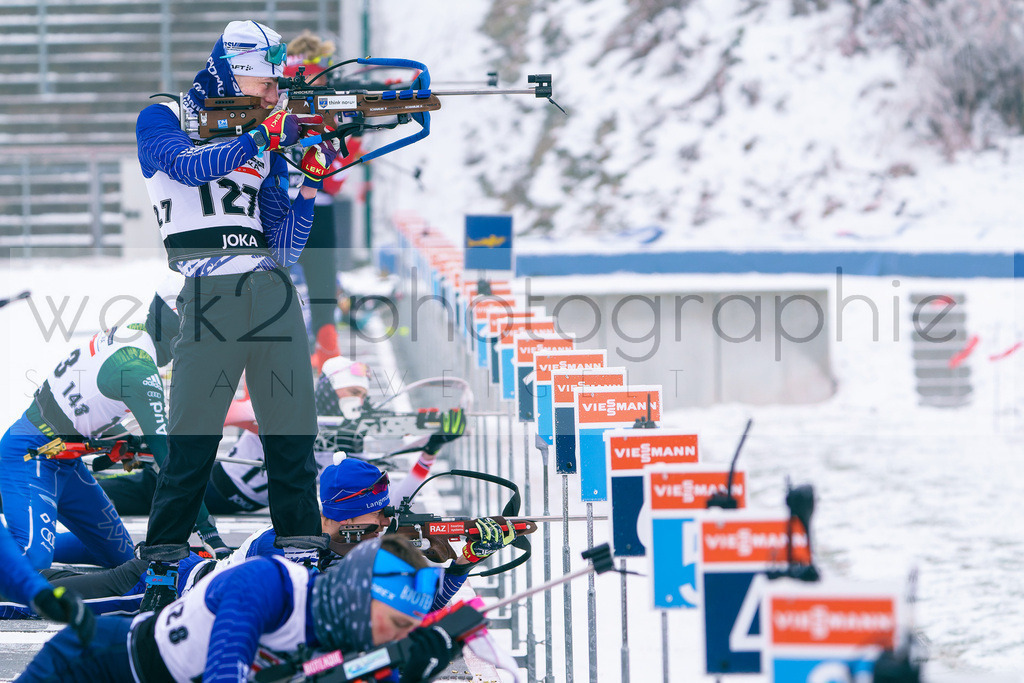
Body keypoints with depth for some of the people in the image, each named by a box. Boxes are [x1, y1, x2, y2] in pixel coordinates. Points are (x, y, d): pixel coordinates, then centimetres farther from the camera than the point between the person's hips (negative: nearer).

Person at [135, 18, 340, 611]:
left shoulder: (264, 144, 19)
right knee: (192, 445, -9)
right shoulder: (163, 122, 6)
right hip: (209, 295, -5)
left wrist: (312, 183, -2)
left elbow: (284, 246, 11)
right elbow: (189, 165, -17)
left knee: (294, 439, 2)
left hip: (273, 294, 5)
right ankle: (162, 573, -2)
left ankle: (304, 560, 6)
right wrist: (268, 135, -17)